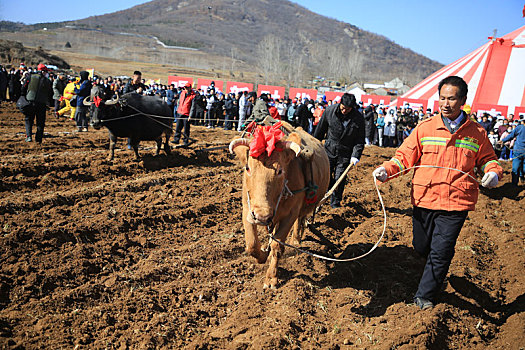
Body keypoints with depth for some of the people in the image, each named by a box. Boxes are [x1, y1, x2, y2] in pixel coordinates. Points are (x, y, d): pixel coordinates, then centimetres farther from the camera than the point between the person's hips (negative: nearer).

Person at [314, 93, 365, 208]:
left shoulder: (358, 118, -10)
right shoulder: (330, 110, -7)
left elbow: (360, 140, -5)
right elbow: (320, 129, 5)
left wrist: (355, 156, -15)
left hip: (345, 154, -1)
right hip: (329, 150, 1)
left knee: (339, 180, 0)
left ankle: (335, 202, 16)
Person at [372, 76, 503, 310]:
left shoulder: (476, 133, 3)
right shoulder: (425, 128, 1)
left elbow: (487, 159, 16)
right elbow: (405, 156, 1)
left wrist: (493, 172, -7)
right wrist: (387, 169, -17)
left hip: (456, 204, -1)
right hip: (424, 199, 1)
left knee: (440, 253, -1)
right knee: (421, 247, 15)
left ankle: (425, 296, 19)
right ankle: (434, 270, 49)